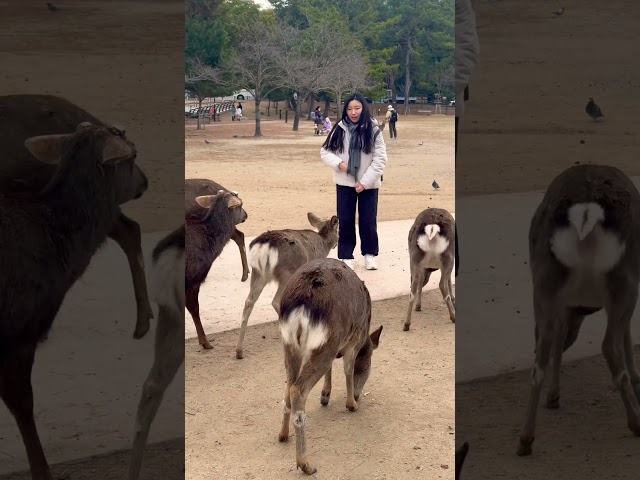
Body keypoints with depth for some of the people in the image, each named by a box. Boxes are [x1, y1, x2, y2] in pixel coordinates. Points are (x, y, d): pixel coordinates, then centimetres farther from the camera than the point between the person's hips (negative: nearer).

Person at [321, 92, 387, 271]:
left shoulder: (373, 131, -9)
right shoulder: (339, 129, -2)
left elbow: (380, 159, -10)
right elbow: (325, 151, 3)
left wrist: (365, 181, -15)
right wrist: (338, 163, -16)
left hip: (368, 185, -2)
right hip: (344, 183, 2)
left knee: (368, 221, 5)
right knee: (345, 221, 6)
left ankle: (370, 254, 23)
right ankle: (346, 256, 17)